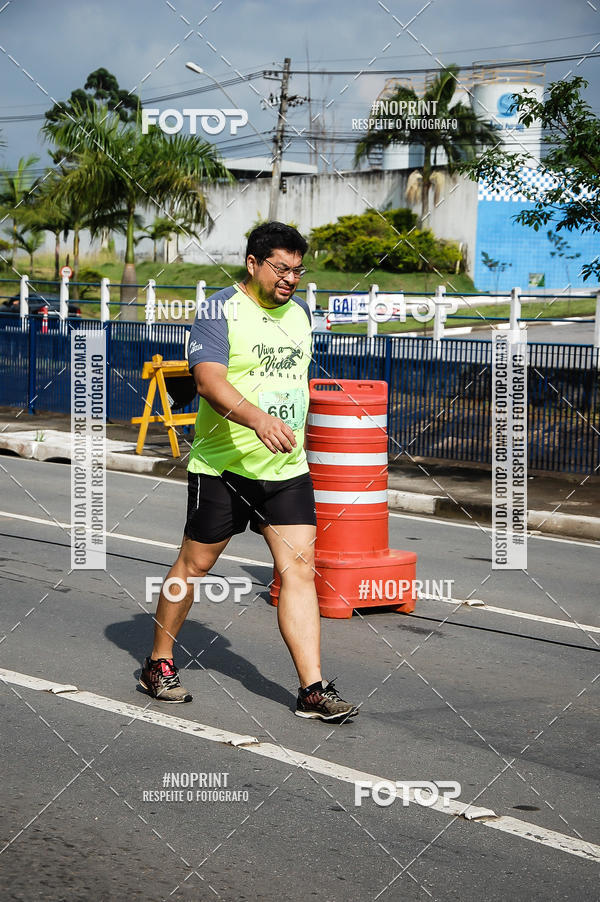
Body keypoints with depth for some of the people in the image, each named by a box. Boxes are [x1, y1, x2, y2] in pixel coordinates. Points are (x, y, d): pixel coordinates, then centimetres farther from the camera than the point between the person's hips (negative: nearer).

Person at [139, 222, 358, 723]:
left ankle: (313, 689, -7)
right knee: (195, 563, 7)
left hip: (287, 469, 5)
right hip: (222, 466, -5)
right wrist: (257, 418, -41)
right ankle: (159, 664, 26)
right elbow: (209, 379, -26)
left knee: (299, 568, -5)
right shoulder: (219, 311, -11)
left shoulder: (299, 310, 10)